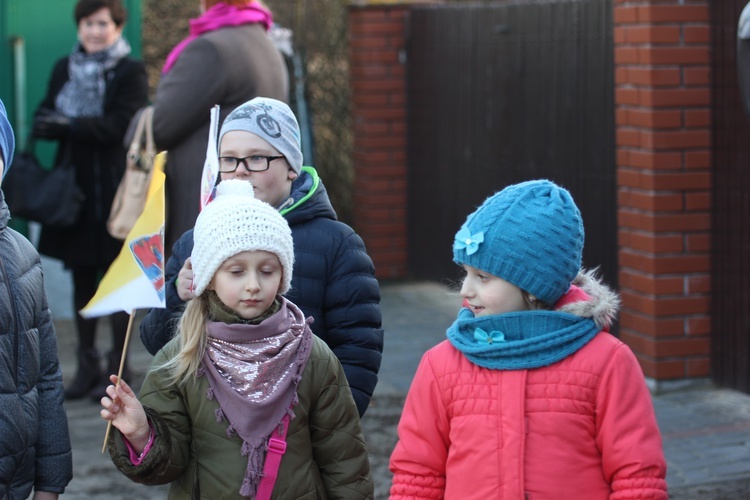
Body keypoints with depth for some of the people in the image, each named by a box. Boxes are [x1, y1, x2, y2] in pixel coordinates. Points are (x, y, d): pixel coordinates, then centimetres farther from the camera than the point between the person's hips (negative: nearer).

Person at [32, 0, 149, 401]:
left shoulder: (130, 72, -5)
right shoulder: (65, 69, 12)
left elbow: (120, 126, -16)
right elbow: (46, 117, 6)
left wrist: (69, 125, -20)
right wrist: (48, 123, -17)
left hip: (114, 190, -5)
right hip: (75, 187, 5)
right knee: (81, 278, 10)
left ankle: (117, 367, 8)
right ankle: (87, 365, 19)